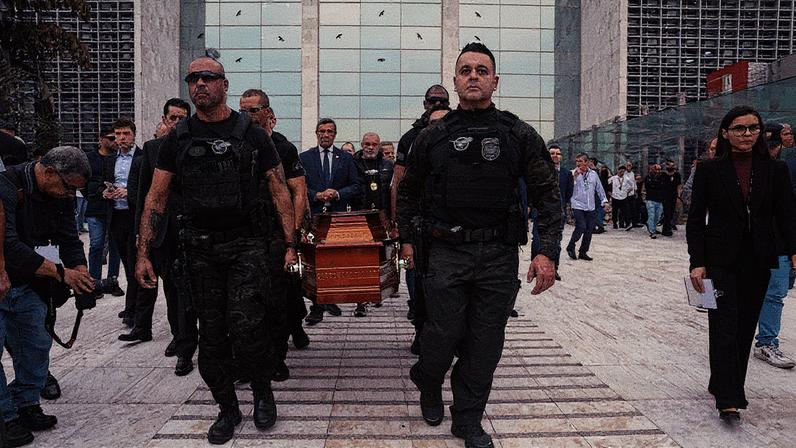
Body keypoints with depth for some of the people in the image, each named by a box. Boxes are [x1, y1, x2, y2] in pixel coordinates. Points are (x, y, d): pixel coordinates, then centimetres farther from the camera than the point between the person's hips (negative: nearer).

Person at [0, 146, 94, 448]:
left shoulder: (60, 196, -1)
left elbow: (70, 241, 1)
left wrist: (83, 278, -13)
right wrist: (60, 272, -30)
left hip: (28, 286, 7)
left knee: (37, 344, 10)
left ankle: (27, 406, 24)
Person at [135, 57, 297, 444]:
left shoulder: (252, 135, 2)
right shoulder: (178, 139, 8)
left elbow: (280, 192, 3)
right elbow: (156, 198, 9)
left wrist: (290, 244, -4)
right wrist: (143, 254, 2)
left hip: (247, 246, -3)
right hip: (199, 249, 3)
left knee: (246, 326, -11)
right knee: (211, 333, 8)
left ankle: (263, 392, 17)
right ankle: (227, 408, 25)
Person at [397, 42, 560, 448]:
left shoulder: (519, 135, 2)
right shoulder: (432, 137, 4)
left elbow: (547, 195, 1)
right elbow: (408, 193, 15)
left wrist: (547, 251, -8)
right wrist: (407, 239, 10)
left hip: (500, 256, 1)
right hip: (446, 253, -1)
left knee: (485, 345, 8)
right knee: (443, 335, 4)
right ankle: (428, 383, 37)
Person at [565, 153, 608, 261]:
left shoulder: (593, 174, 9)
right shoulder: (573, 173, -3)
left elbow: (599, 188, 17)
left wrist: (604, 200, 14)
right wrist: (574, 176, -25)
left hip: (591, 207, 4)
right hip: (578, 206, -4)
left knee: (589, 230, 5)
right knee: (581, 227, -17)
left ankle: (583, 252, 18)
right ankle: (571, 247, 3)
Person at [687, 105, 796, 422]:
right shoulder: (709, 170, -2)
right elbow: (695, 220, -3)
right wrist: (697, 262, -10)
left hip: (757, 264, 3)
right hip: (720, 261, -3)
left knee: (745, 328, 11)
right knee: (725, 329, -4)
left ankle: (724, 386, 27)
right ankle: (728, 400, -1)